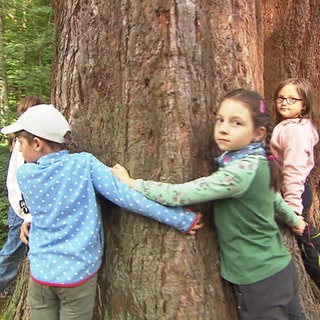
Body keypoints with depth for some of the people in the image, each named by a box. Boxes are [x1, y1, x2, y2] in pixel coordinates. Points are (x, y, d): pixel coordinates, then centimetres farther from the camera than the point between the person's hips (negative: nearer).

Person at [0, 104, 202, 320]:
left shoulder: (24, 174, -5)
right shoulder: (84, 163, -12)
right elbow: (126, 196, -17)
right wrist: (183, 218, -14)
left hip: (41, 272, 2)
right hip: (78, 273, -1)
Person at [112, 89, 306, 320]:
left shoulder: (242, 171, -27)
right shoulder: (256, 164, 0)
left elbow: (181, 195, -30)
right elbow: (273, 195, 19)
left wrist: (131, 183, -21)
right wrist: (293, 219, 37)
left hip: (260, 278, -8)